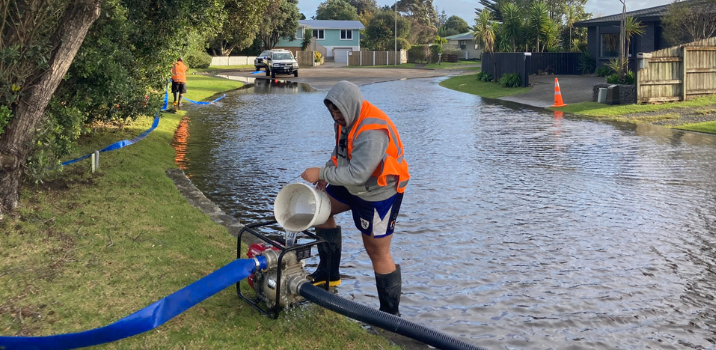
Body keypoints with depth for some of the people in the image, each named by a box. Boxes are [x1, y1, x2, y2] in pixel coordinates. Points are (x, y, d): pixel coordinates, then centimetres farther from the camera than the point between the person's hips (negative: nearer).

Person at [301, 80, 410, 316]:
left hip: (379, 195, -10)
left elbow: (357, 174, -36)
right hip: (353, 186, 10)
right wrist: (328, 171, 1)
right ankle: (328, 272, 24)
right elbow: (341, 149, 16)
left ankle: (390, 314, 13)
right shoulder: (346, 119, -3)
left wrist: (322, 174, -27)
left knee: (378, 252, -2)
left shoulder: (372, 132, -33)